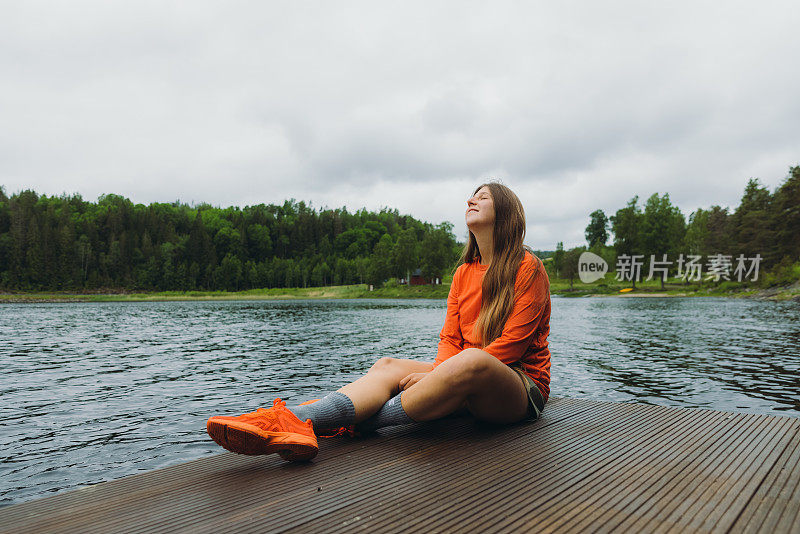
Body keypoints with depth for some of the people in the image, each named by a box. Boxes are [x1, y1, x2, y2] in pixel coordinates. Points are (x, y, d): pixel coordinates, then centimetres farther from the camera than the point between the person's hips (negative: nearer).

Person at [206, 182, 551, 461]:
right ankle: (294, 421, -40)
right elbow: (450, 337, 6)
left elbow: (513, 342, -12)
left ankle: (354, 425, -32)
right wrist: (440, 376, -16)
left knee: (471, 361, -38)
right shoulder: (464, 273, 16)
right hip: (472, 391, 6)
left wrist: (441, 374, -17)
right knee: (388, 366, -17)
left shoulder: (528, 268, -3)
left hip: (521, 385, -5)